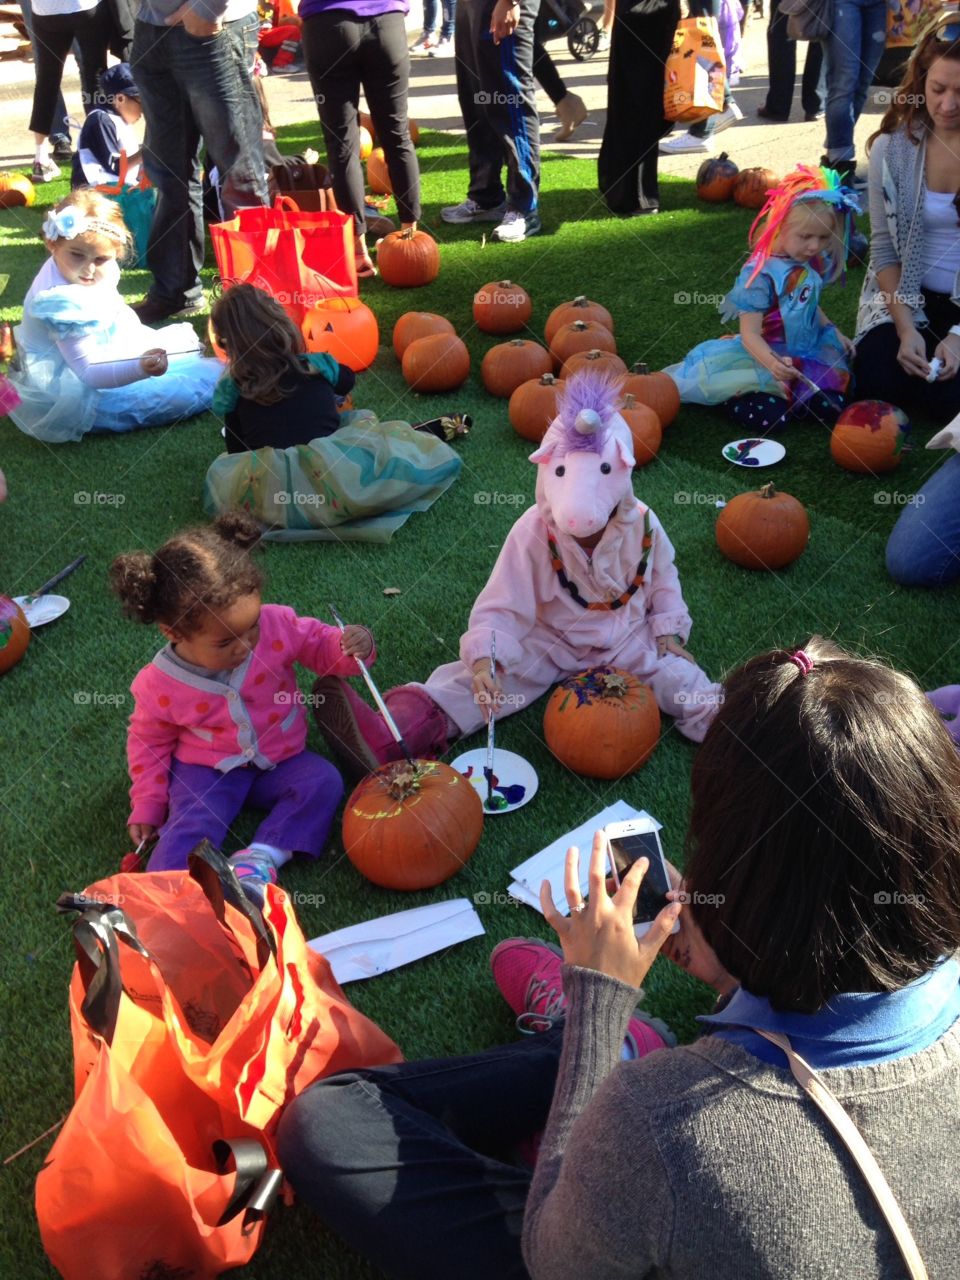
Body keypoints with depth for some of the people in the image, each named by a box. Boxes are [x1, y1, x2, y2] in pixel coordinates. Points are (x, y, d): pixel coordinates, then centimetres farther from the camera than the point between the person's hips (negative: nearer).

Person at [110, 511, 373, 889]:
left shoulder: (277, 625, -19)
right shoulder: (159, 685, -18)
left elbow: (319, 645, -3)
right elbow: (148, 741, 0)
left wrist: (350, 648, -26)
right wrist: (147, 806, 1)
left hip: (279, 760, 2)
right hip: (206, 769, -2)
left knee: (323, 781, -22)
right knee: (191, 822, -26)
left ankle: (259, 859, -26)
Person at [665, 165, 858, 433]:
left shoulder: (812, 263, 3)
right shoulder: (761, 273, -21)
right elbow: (750, 334, -25)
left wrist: (834, 333, 16)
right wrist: (771, 363, -43)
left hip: (808, 352, 7)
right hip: (769, 355, -7)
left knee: (830, 406, -16)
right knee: (766, 416, -29)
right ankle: (738, 394, 4)